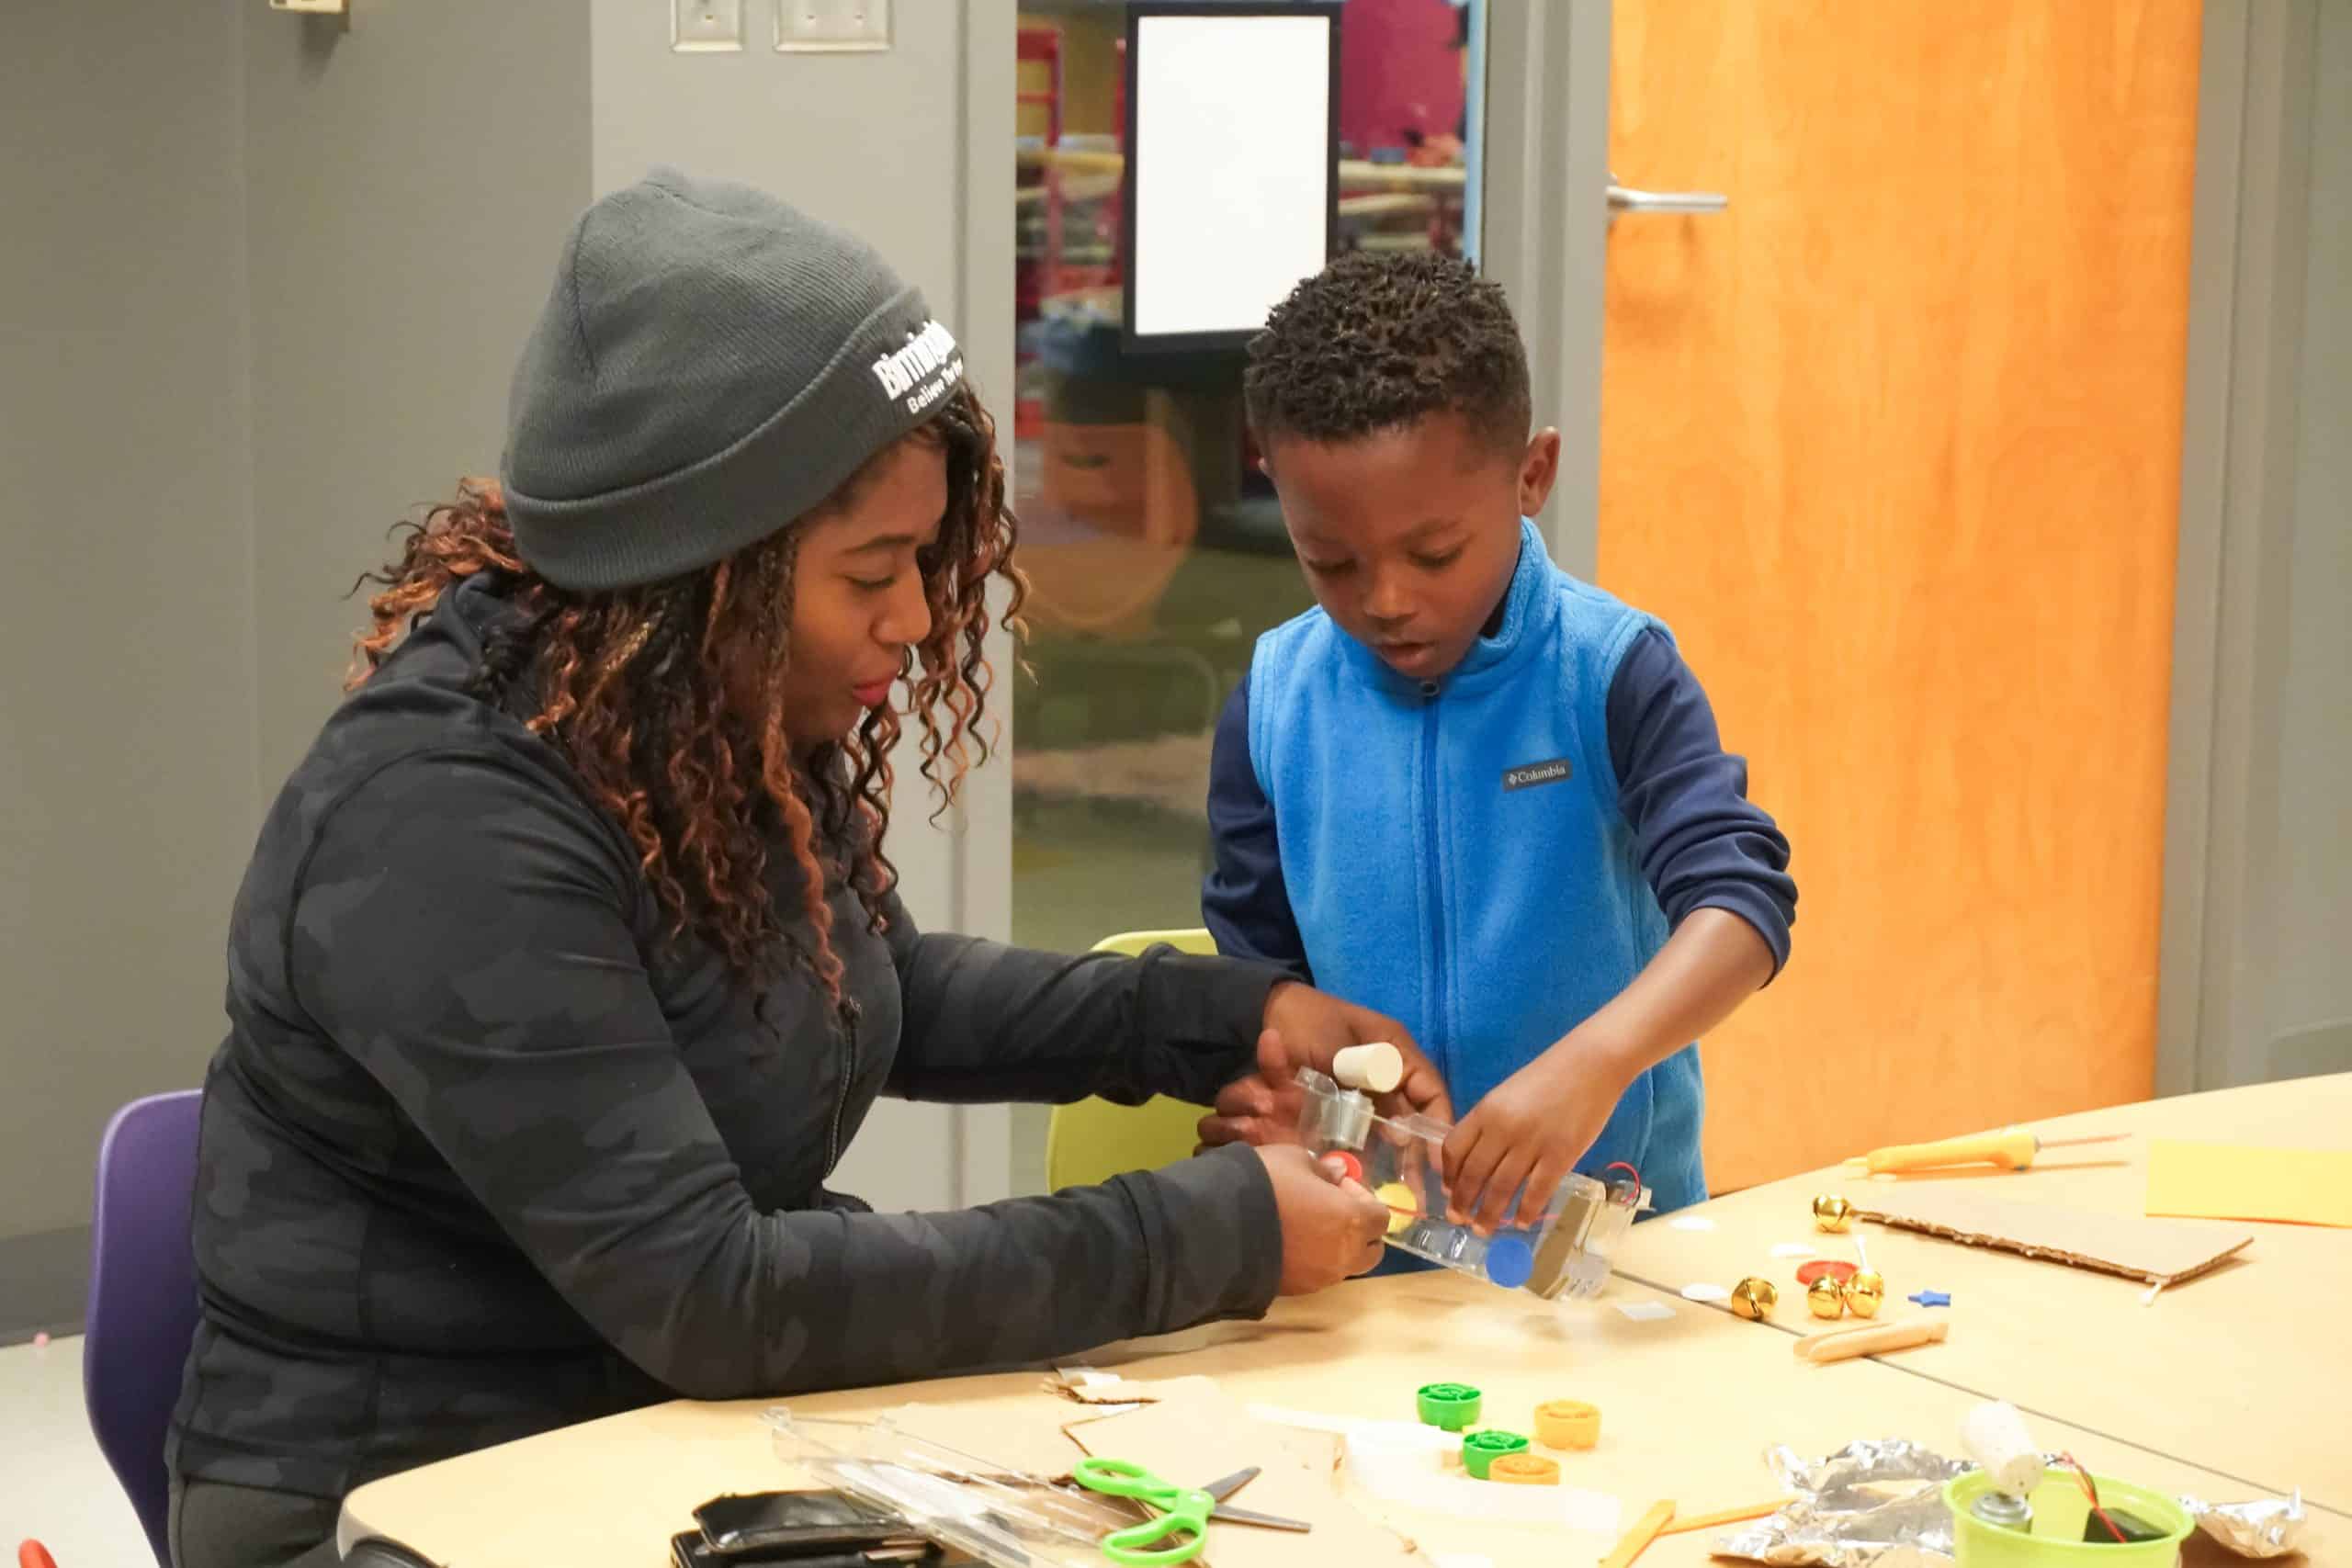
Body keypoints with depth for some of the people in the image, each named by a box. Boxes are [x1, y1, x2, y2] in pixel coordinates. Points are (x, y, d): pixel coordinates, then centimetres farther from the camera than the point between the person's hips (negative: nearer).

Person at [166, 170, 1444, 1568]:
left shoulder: (737, 727, -2)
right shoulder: (446, 823, -26)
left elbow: (879, 989, 17)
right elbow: (704, 1294, -28)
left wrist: (1224, 1017, 4)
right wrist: (1207, 1239, -25)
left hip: (680, 1435, 7)